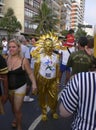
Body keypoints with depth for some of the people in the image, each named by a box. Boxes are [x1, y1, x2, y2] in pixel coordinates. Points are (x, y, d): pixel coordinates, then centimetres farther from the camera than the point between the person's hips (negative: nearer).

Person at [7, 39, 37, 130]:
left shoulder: (24, 60, -15)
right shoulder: (6, 59, -6)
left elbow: (30, 73, -7)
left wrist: (34, 83, -17)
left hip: (20, 88, -4)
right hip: (9, 88, 4)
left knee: (17, 109, 0)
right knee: (13, 106, 22)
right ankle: (15, 118, 54)